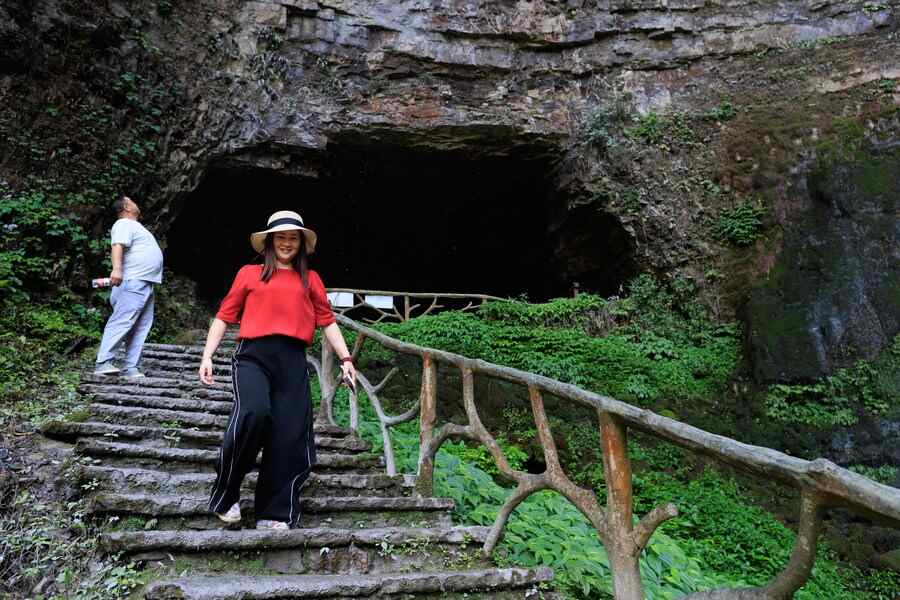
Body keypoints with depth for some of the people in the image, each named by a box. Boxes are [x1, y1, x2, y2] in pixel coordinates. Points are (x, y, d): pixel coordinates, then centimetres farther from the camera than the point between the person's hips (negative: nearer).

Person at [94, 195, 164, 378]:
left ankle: (129, 367, 6)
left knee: (140, 328, 5)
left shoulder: (135, 226, 27)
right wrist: (117, 268, -36)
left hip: (145, 284, 10)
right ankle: (103, 363, -13)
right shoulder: (124, 224, -4)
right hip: (133, 282, -10)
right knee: (121, 322, -14)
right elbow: (117, 246, -21)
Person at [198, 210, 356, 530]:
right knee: (253, 413, -28)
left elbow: (327, 321, 17)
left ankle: (274, 514, 9)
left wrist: (346, 359, 7)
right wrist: (207, 357, 4)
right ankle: (226, 495, -8)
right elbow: (224, 316, 14)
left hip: (292, 361, 2)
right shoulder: (249, 273, 16)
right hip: (253, 355, -2)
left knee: (290, 438, -4)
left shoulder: (310, 279, 20)